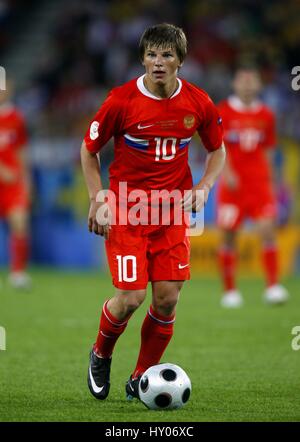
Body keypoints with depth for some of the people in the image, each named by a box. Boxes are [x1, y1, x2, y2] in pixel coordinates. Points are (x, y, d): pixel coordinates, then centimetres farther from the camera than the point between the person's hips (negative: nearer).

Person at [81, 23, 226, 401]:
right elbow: (89, 150, 2)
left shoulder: (198, 103, -3)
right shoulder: (121, 100, -11)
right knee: (131, 297, -12)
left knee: (167, 299, -3)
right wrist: (98, 200, -9)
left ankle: (141, 379, 16)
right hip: (126, 211, -3)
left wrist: (202, 189, -3)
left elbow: (217, 150, 14)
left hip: (172, 213, 3)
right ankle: (101, 355, 19)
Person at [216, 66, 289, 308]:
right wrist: (227, 172, -17)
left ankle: (273, 286, -11)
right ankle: (230, 291, 9)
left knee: (268, 230, -11)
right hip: (232, 182, -2)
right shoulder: (224, 111, 1)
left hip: (260, 182, 2)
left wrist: (270, 178, 12)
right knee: (229, 236, 0)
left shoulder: (266, 115, 10)